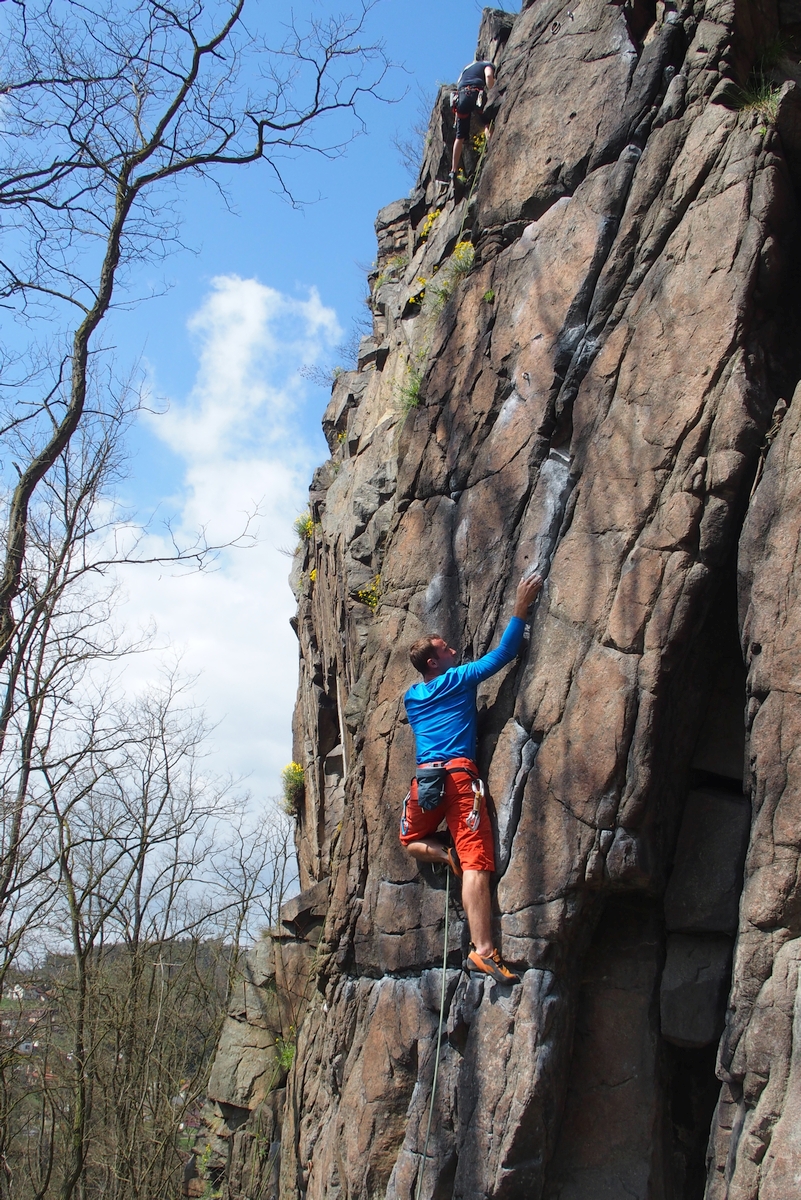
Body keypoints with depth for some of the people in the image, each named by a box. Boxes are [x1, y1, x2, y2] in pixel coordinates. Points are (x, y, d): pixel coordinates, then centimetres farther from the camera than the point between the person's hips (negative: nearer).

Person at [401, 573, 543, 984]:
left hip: (423, 778, 4)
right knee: (475, 863, -12)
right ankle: (483, 950, -23)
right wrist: (520, 609, 8)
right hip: (458, 774, -4)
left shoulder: (411, 696, 19)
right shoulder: (459, 679, 6)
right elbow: (502, 654, 5)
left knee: (412, 841, 31)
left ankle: (446, 854, -1)